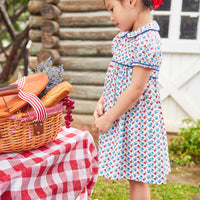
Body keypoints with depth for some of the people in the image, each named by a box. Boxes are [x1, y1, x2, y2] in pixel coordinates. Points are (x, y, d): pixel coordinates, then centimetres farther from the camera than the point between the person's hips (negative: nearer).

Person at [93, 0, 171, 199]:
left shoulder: (147, 41, -21)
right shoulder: (124, 37, 8)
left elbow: (136, 88, -21)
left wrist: (108, 118, -16)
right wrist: (101, 103, 2)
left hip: (137, 119, -8)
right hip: (123, 117, 8)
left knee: (137, 177, 5)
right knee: (133, 175, 19)